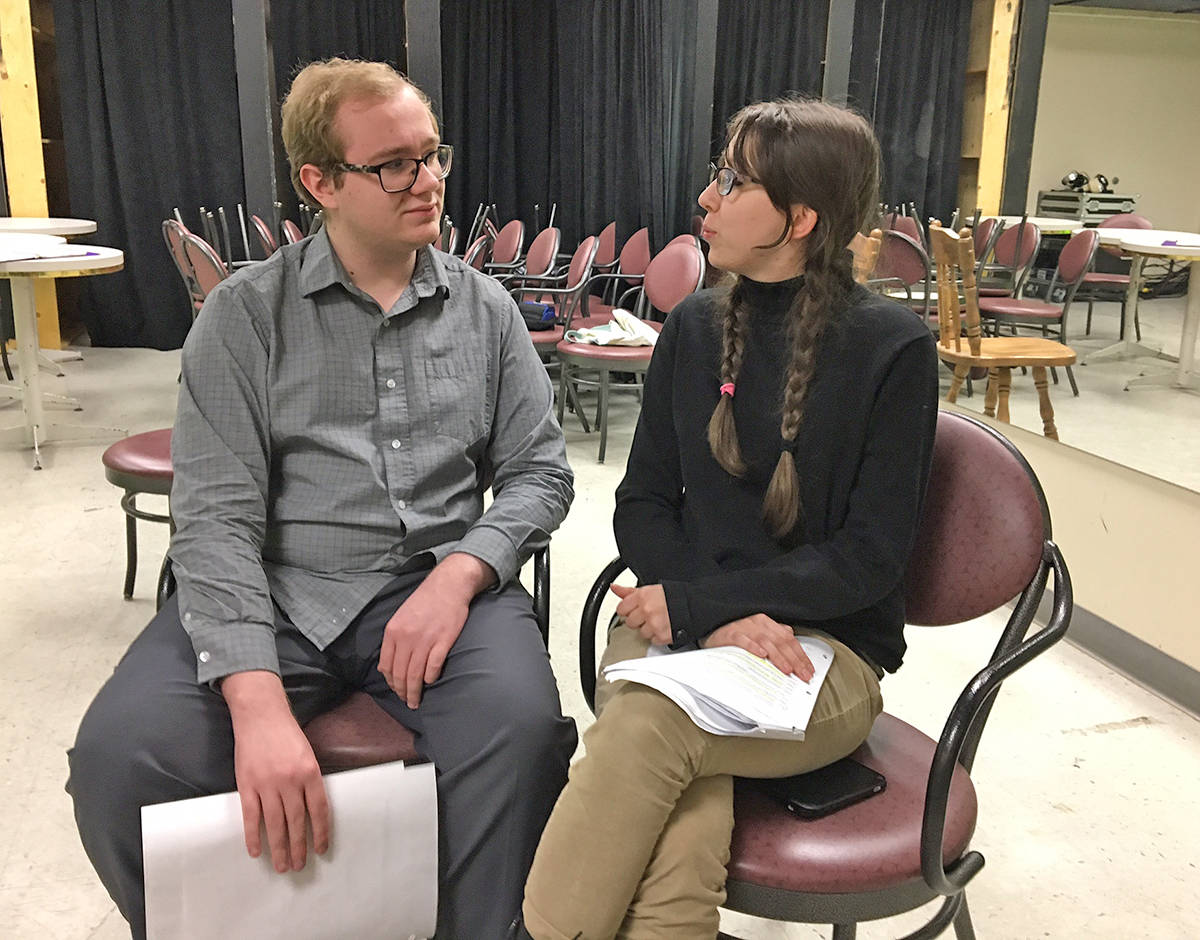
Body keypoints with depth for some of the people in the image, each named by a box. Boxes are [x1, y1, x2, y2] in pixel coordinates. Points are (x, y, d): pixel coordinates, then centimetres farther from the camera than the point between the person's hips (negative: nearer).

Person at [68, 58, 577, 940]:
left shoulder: (485, 307, 9)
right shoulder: (246, 314, 2)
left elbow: (540, 471, 8)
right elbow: (216, 514, -7)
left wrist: (460, 572, -14)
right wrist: (259, 704, -21)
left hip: (439, 581, 1)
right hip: (270, 591, 0)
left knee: (522, 728, -30)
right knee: (119, 752, -24)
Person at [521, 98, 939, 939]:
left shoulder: (891, 346, -5)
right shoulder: (695, 328, 8)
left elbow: (870, 558, -6)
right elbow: (642, 503, 8)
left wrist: (697, 603, -15)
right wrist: (723, 620, -11)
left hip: (825, 651, -2)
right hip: (681, 627, 3)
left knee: (645, 724, -33)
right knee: (681, 839, -30)